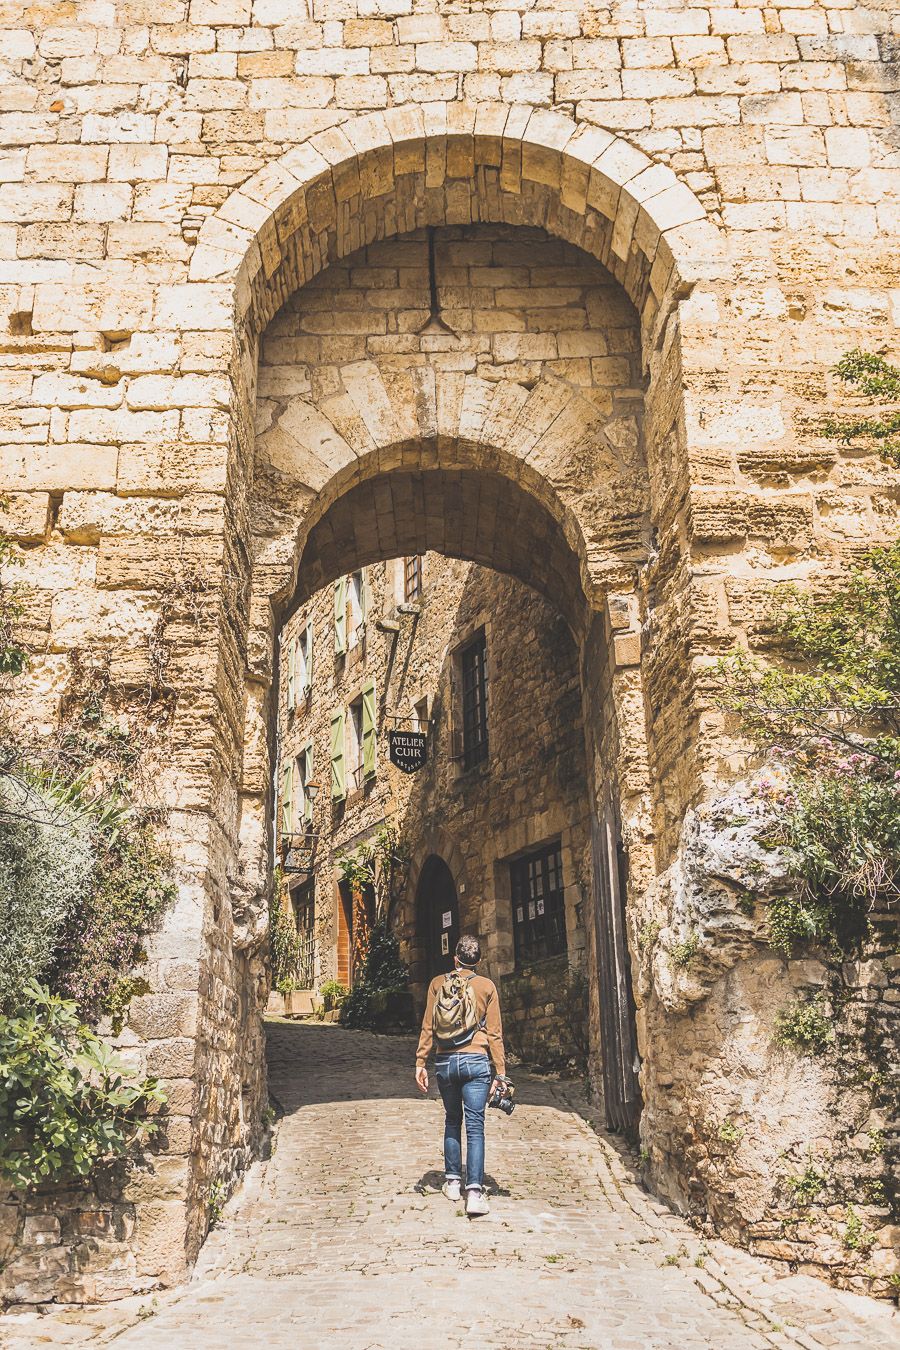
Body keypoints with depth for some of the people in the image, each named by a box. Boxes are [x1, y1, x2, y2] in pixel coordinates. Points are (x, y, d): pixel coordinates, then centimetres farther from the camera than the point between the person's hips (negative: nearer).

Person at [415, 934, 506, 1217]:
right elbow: (495, 1032, 2)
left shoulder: (438, 983, 5)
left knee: (452, 1120, 18)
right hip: (476, 1061, -2)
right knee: (475, 1125, -3)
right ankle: (474, 1191, -13)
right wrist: (500, 1071, 4)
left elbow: (428, 1027, 3)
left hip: (445, 1061, 2)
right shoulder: (487, 986, 3)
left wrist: (420, 1062, 8)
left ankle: (452, 1181, 22)